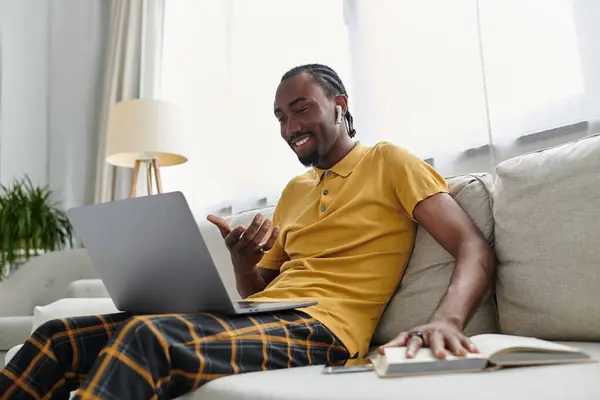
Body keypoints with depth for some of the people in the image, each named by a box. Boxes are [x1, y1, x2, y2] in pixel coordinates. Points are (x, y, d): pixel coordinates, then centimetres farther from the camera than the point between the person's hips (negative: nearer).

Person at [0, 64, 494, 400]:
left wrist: (445, 321, -26)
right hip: (253, 318, 7)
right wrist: (243, 260, -1)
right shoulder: (294, 189, 24)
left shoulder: (389, 162, 5)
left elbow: (475, 250, -5)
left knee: (145, 338, -34)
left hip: (319, 331, -7)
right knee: (59, 337, -5)